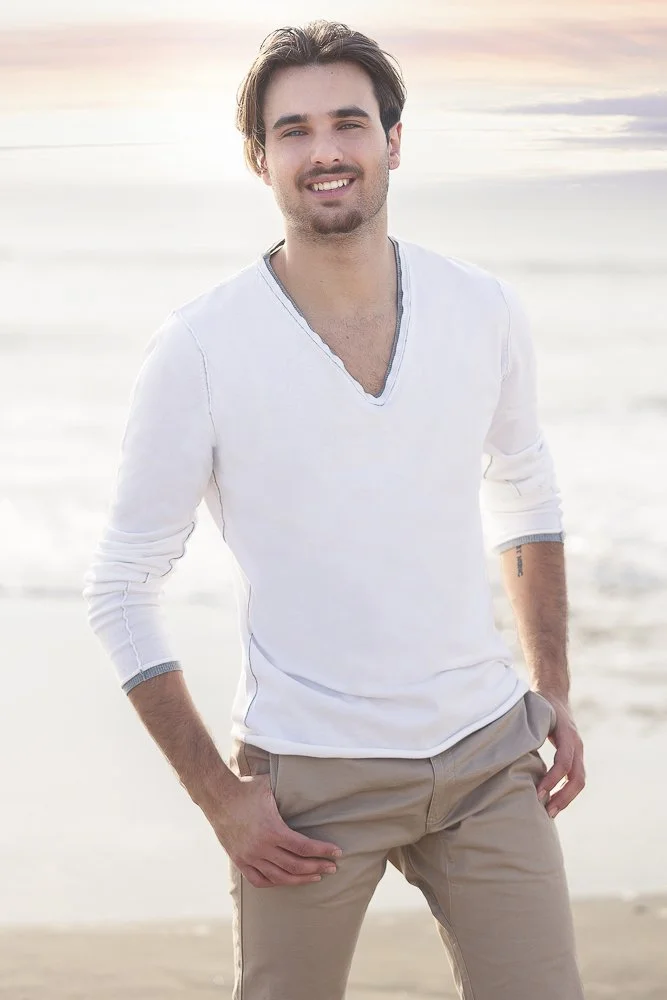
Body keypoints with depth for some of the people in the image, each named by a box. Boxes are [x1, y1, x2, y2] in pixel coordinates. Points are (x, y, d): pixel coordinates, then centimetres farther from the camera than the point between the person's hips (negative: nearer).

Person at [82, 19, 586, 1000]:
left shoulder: (485, 312, -1)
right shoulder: (200, 347, -11)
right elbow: (120, 586, -5)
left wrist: (552, 688, 13)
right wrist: (219, 797, -8)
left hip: (486, 757, 3)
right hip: (310, 778, -3)